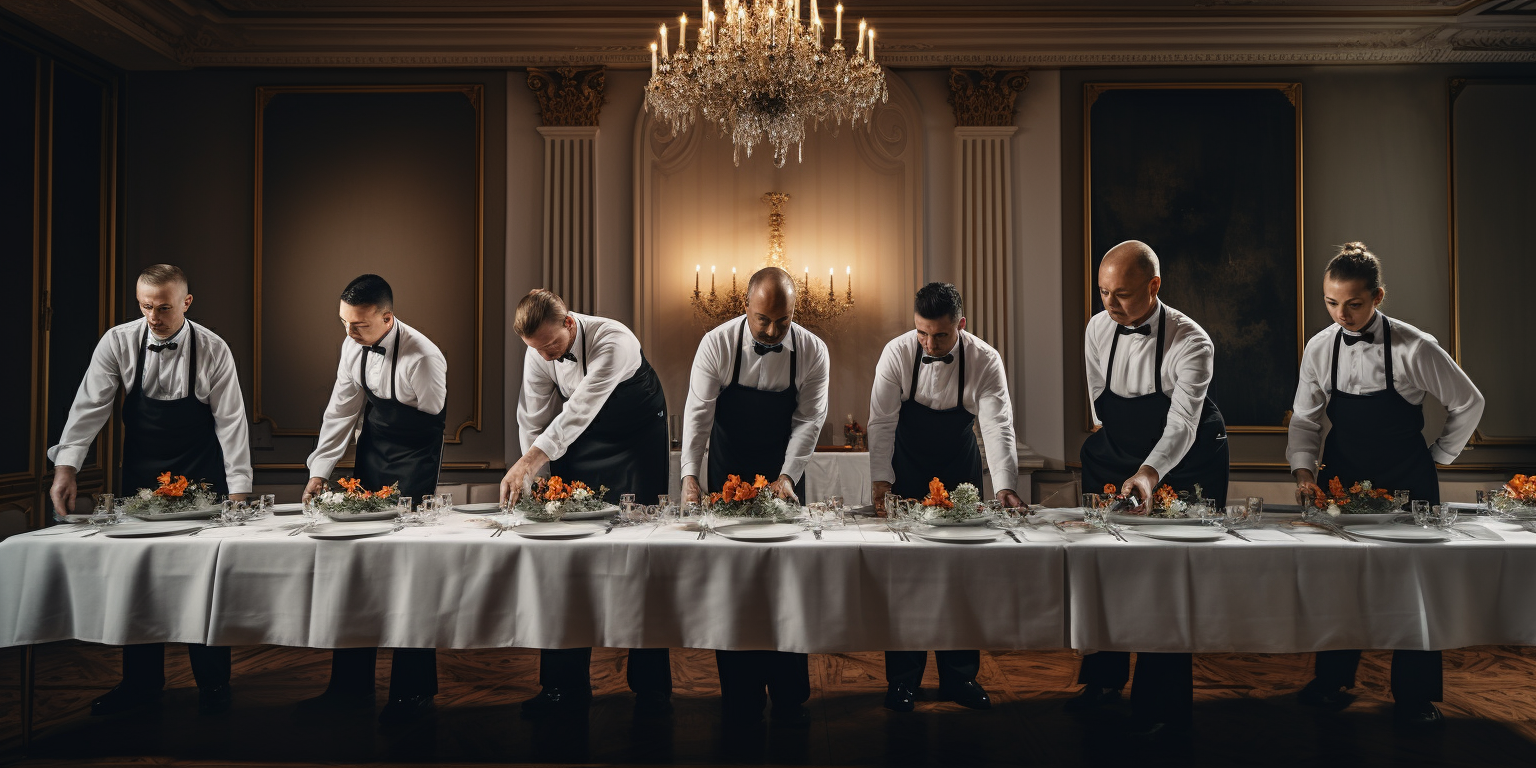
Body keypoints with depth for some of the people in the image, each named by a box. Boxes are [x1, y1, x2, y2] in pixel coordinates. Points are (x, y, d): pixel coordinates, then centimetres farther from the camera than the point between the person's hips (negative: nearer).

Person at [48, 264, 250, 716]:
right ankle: (142, 683, 19)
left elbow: (231, 420, -9)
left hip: (201, 477, -2)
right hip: (140, 475, 2)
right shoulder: (118, 343, -7)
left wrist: (238, 489, -13)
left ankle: (212, 683, 12)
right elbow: (90, 406, -8)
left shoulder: (213, 351, -11)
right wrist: (66, 467, -20)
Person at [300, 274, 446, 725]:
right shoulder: (353, 346, -3)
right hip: (372, 451, 7)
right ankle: (351, 685, 21)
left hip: (414, 457, -7)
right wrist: (319, 471, 2)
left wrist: (413, 488, -7)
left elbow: (433, 428, -14)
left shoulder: (423, 359, -24)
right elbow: (341, 410, 5)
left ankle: (413, 692, 6)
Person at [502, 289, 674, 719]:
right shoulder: (537, 354, -13)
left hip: (636, 441, -5)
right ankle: (565, 686, 12)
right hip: (578, 444, 5)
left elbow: (579, 411, -42)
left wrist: (527, 462, -50)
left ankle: (650, 685, 7)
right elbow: (533, 421, -5)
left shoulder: (614, 341, -31)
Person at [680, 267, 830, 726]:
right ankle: (740, 699, 11)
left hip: (785, 474, 1)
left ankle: (789, 697, 13)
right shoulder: (717, 344, -16)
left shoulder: (812, 351, -12)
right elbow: (698, 412, -19)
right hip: (728, 473, -1)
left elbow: (809, 419, -12)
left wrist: (787, 476, -23)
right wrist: (689, 475, -30)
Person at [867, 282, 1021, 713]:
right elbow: (882, 421, -16)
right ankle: (903, 679, 11)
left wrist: (1006, 487, -35)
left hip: (960, 470, 1)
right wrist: (881, 480, -26)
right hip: (906, 471, -1)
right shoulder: (897, 353, -18)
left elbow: (998, 426, -23)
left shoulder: (985, 361, -18)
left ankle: (959, 677, 17)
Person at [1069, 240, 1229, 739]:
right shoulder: (1097, 330, -7)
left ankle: (1163, 705, 7)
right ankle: (1104, 679, 28)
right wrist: (1109, 443, 14)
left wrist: (1148, 474, -50)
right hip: (1117, 461, 5)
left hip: (1184, 466, -5)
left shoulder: (1191, 343, -24)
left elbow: (1182, 423, -35)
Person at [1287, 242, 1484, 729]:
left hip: (1407, 482, -2)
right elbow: (1306, 417, 0)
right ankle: (1333, 681, 21)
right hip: (1343, 478, 3)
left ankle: (1415, 697, 17)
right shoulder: (1319, 348, -5)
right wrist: (1304, 470, -13)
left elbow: (1468, 403, 0)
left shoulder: (1415, 347, -14)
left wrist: (1438, 456, 2)